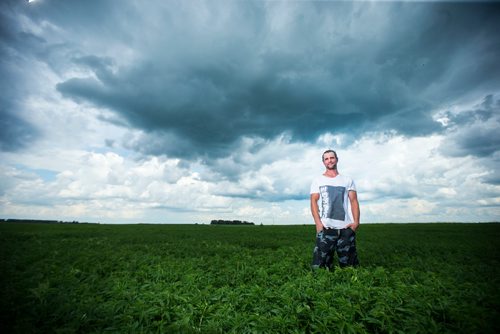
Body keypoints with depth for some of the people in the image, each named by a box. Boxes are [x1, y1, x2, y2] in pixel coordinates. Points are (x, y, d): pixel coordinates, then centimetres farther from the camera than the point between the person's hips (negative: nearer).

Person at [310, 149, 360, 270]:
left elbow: (354, 201, 9)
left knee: (350, 265, 8)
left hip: (346, 228, 2)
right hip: (326, 228, -1)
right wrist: (318, 223, -11)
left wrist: (356, 221, -6)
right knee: (320, 265, -5)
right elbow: (314, 201, 2)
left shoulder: (347, 180, 15)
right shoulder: (317, 180, 10)